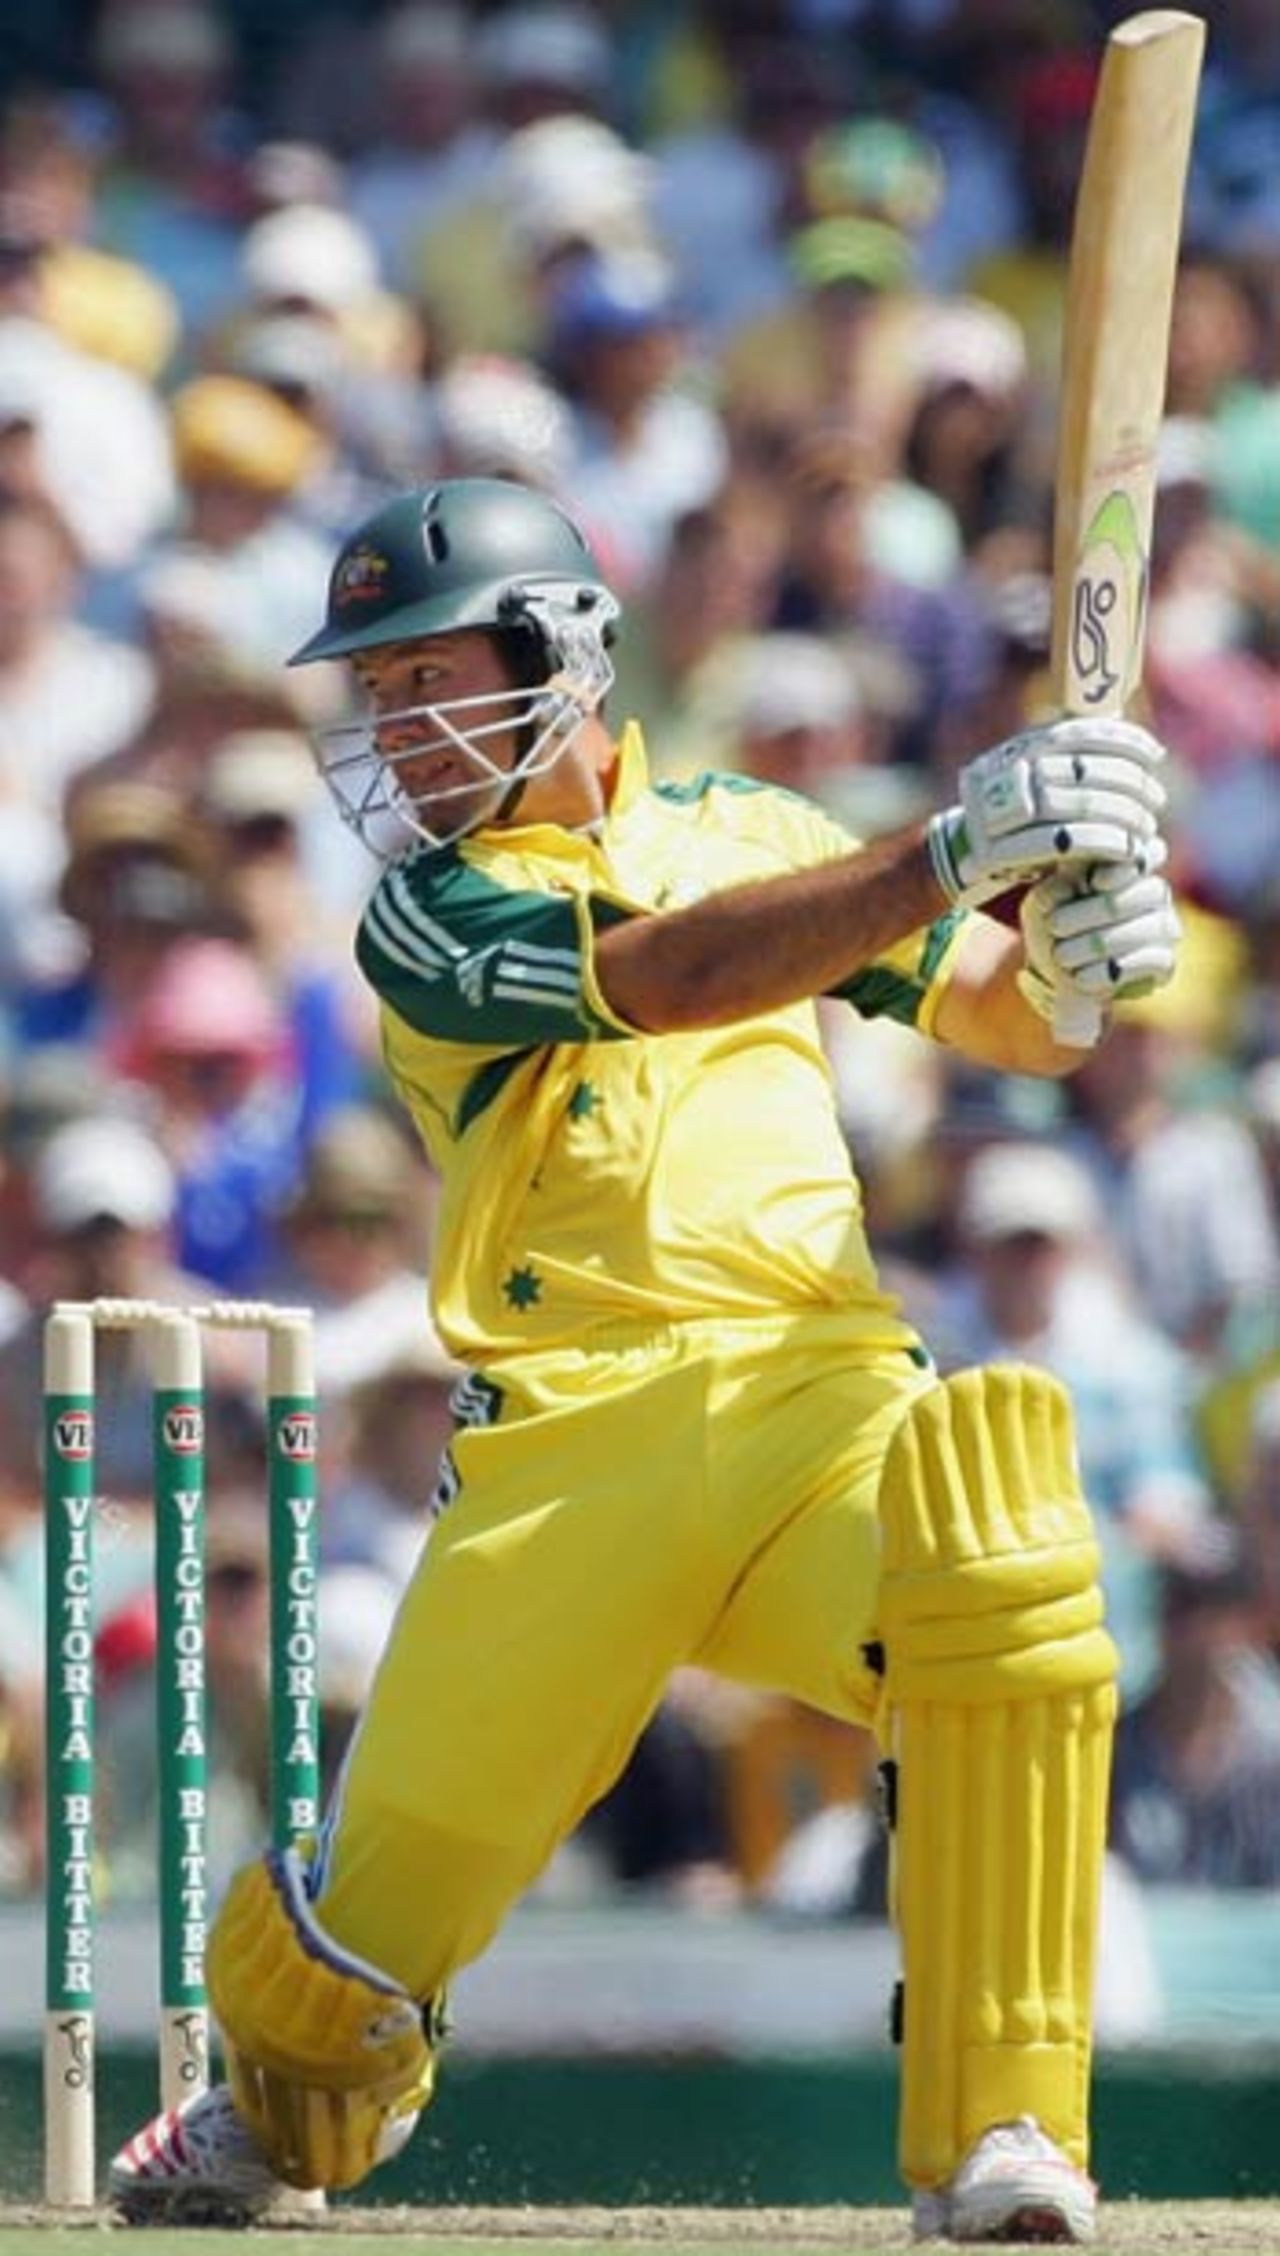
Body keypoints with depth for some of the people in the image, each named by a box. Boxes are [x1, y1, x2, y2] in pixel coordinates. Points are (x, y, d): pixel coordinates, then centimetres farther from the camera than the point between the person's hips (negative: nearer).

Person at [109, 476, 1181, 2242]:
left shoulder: (752, 832, 17)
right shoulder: (428, 917, 4)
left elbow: (1007, 1022, 21)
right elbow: (667, 980, -14)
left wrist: (1071, 957, -4)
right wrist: (956, 850, -24)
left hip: (826, 1403, 1)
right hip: (570, 1449, -1)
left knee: (1011, 1590, -31)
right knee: (380, 1904, -3)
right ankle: (274, 2110, 35)